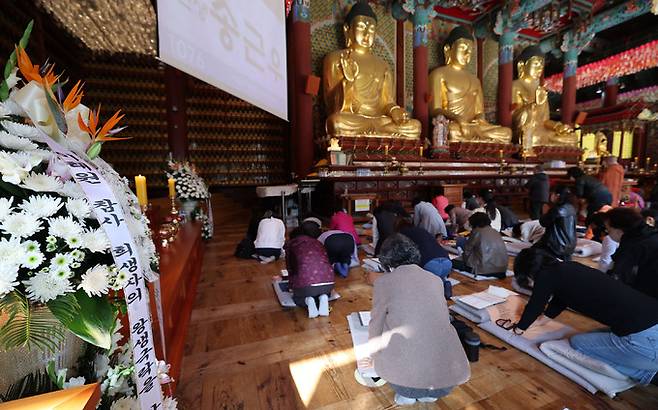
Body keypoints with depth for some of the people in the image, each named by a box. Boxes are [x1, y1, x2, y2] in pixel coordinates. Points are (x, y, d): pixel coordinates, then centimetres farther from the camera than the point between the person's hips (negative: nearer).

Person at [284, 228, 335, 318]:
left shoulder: (290, 243, 18)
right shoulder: (317, 242, 27)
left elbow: (290, 267, 23)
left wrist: (292, 286, 39)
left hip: (306, 282, -3)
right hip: (328, 281, 3)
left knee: (297, 297, 34)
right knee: (324, 293, 40)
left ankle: (307, 301, 2)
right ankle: (323, 298, 7)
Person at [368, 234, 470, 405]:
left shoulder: (384, 281, -5)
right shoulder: (436, 279, 6)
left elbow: (376, 326, 7)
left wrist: (374, 356, 28)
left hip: (408, 371, -3)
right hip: (449, 373, 3)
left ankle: (407, 393, 20)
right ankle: (430, 392, 24)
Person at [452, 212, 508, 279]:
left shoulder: (477, 232, -5)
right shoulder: (495, 232, 14)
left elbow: (467, 250, 1)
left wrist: (465, 259, 21)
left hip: (487, 269, -8)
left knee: (454, 262, -4)